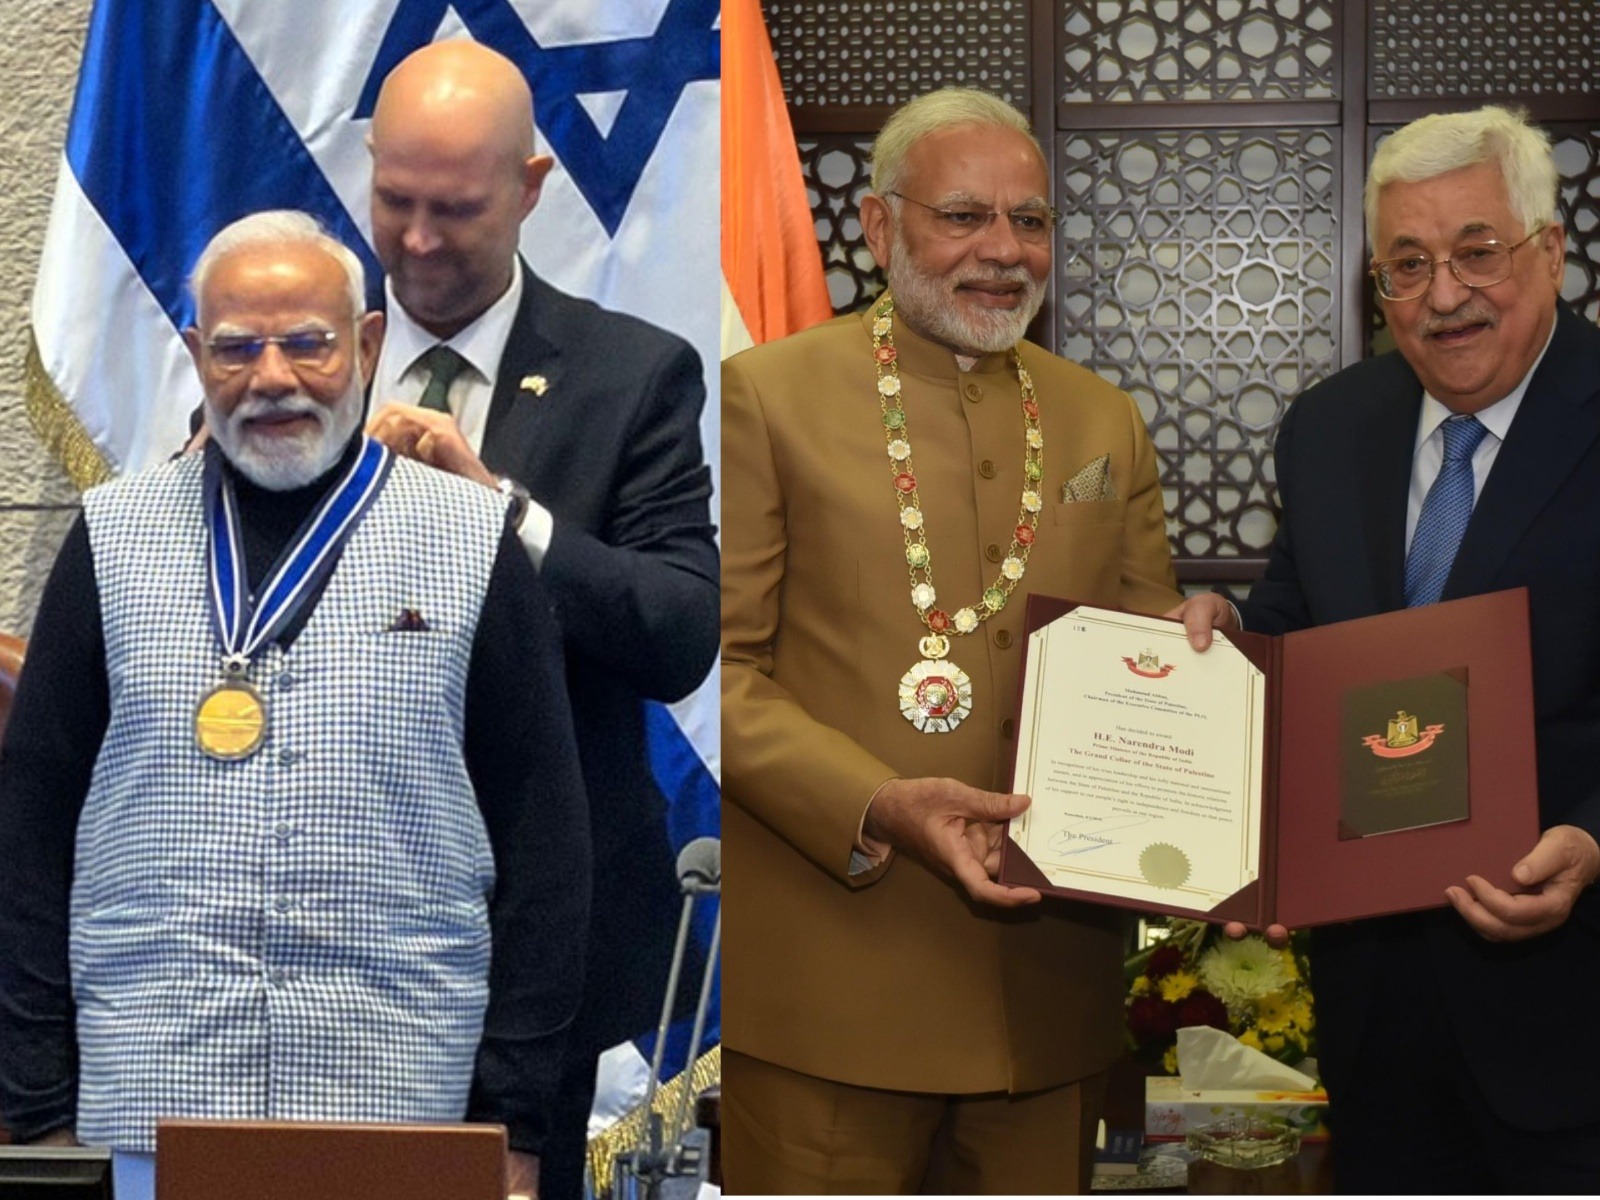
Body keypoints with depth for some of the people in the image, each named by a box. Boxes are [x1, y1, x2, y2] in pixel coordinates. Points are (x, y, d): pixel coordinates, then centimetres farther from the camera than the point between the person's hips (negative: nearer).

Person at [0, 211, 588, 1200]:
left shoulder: (473, 542, 4)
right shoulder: (115, 535, 7)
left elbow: (543, 840, 3)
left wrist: (515, 1119, -1)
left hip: (400, 1101, -1)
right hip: (145, 1107, 1)